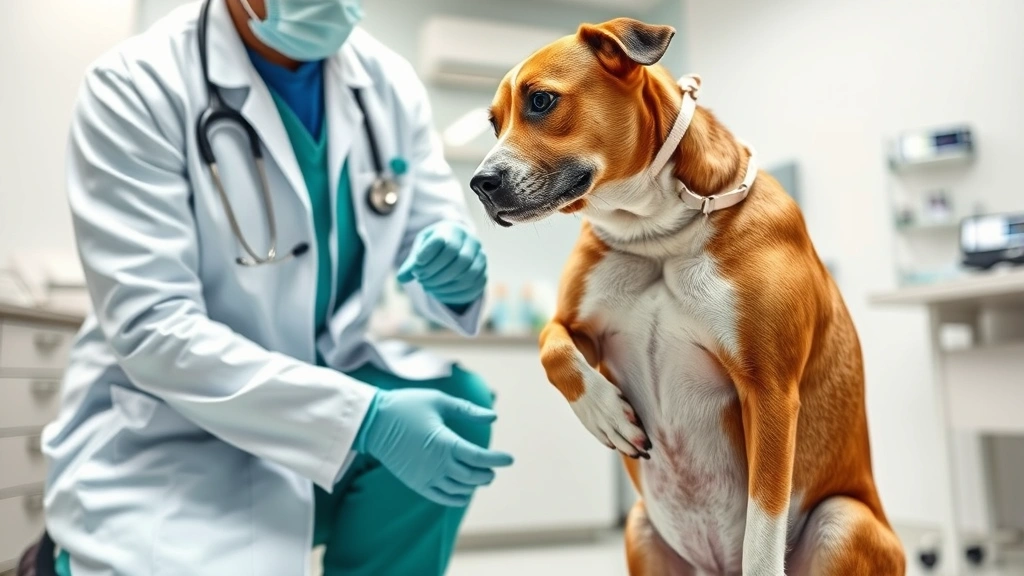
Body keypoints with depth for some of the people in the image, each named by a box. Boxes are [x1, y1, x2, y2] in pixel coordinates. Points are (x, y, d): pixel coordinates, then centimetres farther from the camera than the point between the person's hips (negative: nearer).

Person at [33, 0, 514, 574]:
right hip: (169, 434, -4)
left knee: (456, 397, -22)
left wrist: (456, 270, -21)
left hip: (330, 389, 4)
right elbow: (151, 330, -23)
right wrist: (365, 418, -32)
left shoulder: (390, 81, -3)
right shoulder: (136, 85, -17)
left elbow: (437, 225, 6)